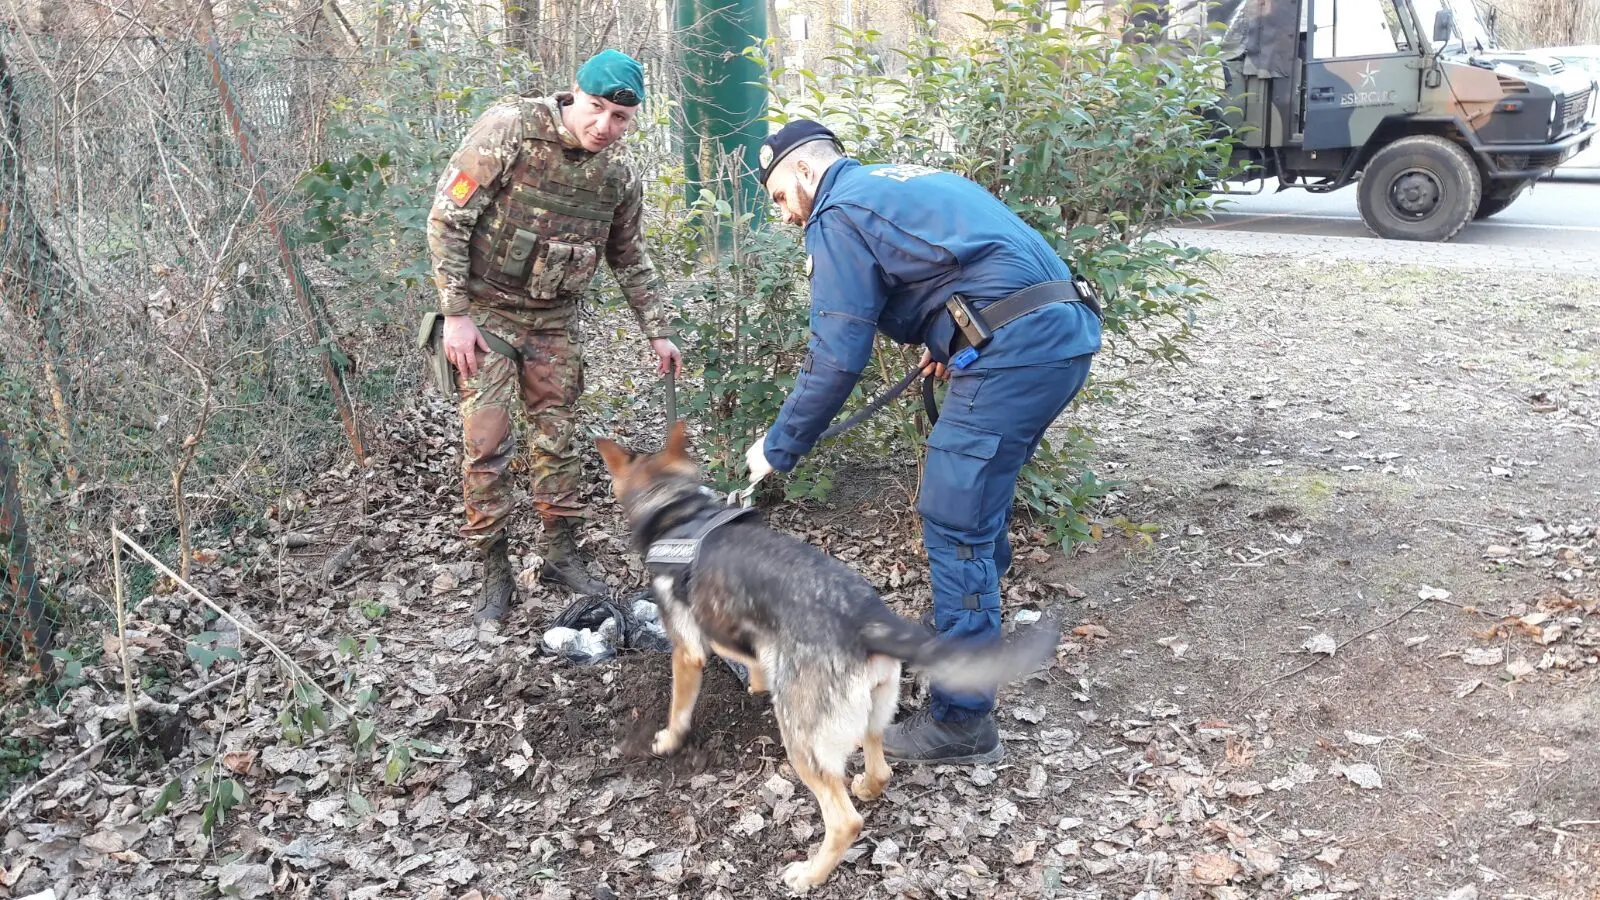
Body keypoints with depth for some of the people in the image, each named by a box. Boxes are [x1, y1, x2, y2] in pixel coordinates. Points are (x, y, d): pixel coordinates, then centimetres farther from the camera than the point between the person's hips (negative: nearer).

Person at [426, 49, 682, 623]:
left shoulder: (619, 176, 0)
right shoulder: (509, 129, -17)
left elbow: (631, 261, 15)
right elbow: (447, 218, -16)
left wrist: (658, 334, 12)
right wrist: (455, 314, -18)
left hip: (554, 321, 4)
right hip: (485, 313, -4)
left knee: (558, 440, 8)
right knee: (487, 443, -6)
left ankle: (560, 554, 23)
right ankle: (494, 570, 6)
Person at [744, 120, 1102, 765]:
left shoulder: (837, 215, -1)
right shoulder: (906, 180, 26)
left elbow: (836, 360, -7)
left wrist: (778, 449, 4)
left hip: (1014, 347, -10)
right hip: (1067, 328, 10)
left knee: (955, 524, -4)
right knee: (978, 503, 22)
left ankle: (962, 723, 2)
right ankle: (971, 631, 38)